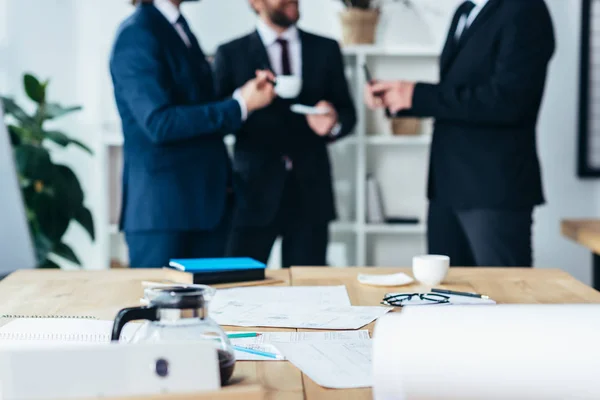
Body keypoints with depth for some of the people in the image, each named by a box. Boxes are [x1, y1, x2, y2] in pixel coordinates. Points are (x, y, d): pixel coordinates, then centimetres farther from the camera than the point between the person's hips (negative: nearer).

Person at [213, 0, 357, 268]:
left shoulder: (325, 49, 11)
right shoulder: (232, 54, 3)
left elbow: (348, 114, 11)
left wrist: (334, 123, -10)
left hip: (310, 193, 2)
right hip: (254, 193, -2)